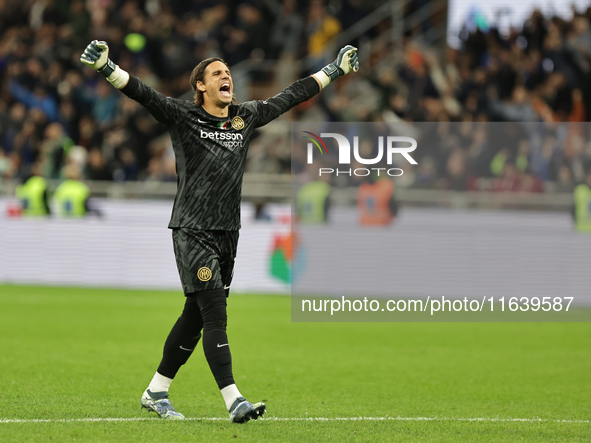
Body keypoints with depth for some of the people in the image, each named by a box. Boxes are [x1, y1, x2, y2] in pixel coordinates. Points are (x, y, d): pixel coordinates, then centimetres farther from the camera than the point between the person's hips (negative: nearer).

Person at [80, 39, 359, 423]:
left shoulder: (247, 117, 11)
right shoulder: (183, 117, -4)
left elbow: (292, 96, 22)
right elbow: (142, 93, -15)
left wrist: (335, 70, 28)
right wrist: (106, 67, -32)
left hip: (228, 234, 6)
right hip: (192, 231, -6)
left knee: (195, 317, 10)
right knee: (214, 315, -13)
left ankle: (156, 393, 22)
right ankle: (234, 401, -19)